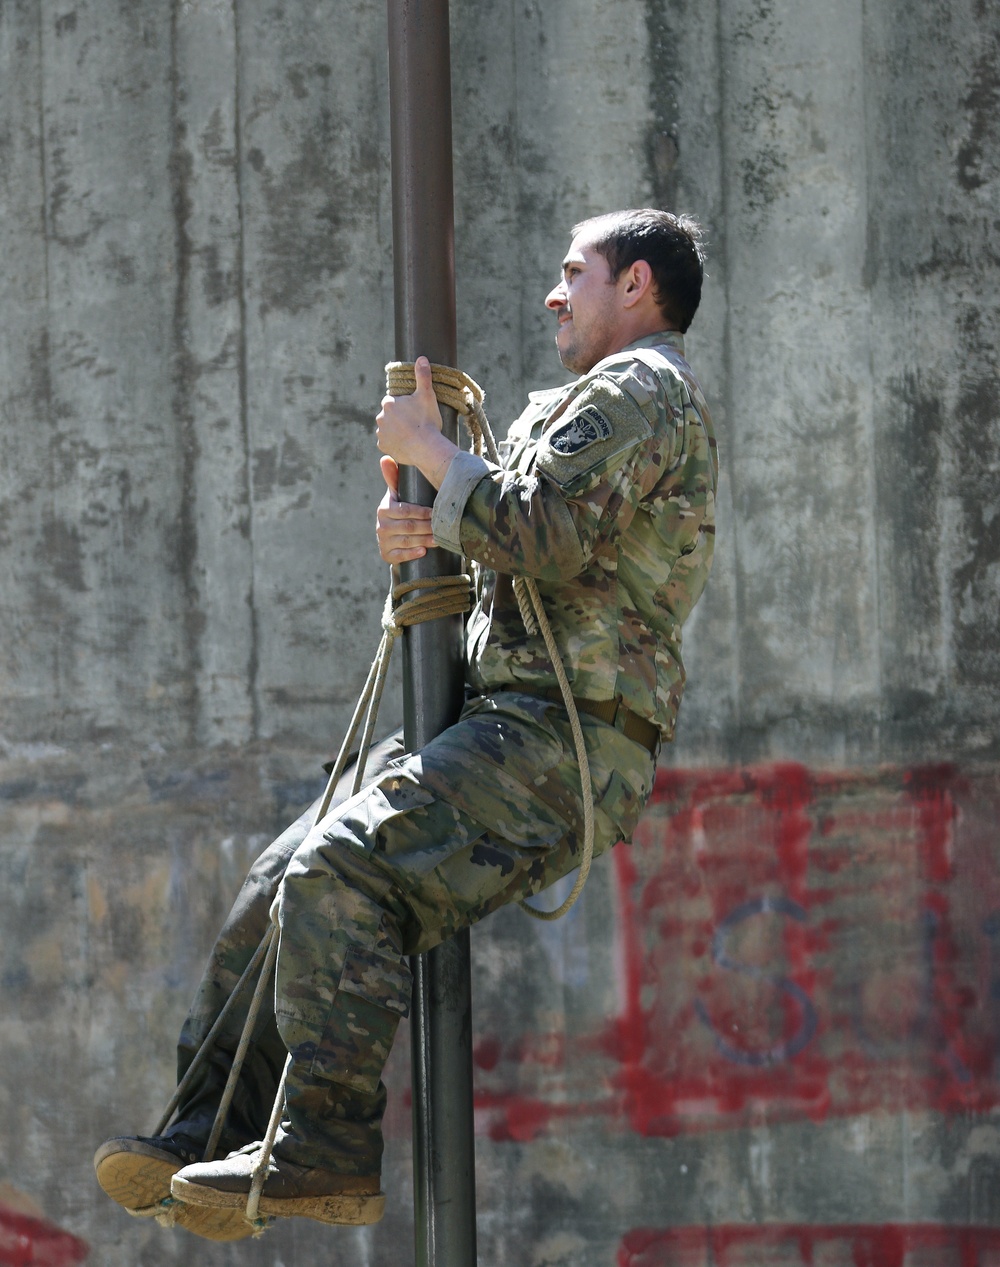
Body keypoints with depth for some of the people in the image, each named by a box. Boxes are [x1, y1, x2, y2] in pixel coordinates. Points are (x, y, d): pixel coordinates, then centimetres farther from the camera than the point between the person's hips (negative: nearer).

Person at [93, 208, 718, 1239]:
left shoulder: (636, 390, -6)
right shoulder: (614, 404, 28)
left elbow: (543, 538, -20)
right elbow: (533, 555, 26)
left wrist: (427, 446, -7)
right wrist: (416, 534, 5)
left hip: (565, 744, -11)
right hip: (508, 728, 11)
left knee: (344, 865, -26)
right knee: (294, 870, 4)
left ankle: (331, 1152, -27)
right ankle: (215, 1126, 1)